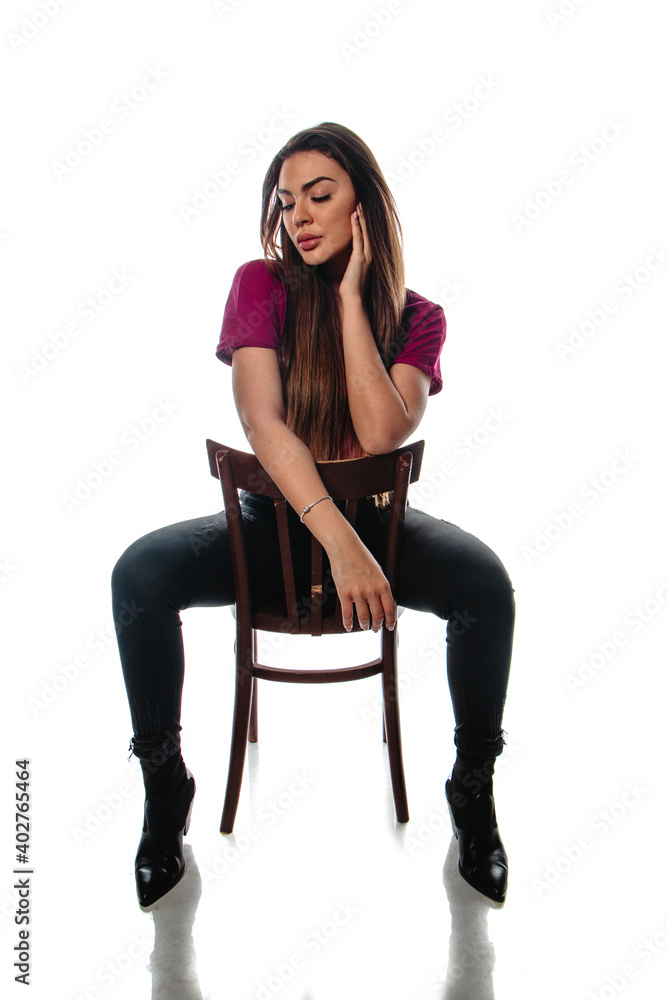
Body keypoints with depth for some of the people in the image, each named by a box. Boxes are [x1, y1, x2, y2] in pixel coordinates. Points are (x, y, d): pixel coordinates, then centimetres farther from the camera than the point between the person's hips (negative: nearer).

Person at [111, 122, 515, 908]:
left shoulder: (417, 317, -2)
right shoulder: (261, 285, -7)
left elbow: (380, 433, -20)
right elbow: (261, 422, -20)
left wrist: (351, 295, -17)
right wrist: (338, 542, -32)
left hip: (375, 517, 1)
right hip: (274, 517, 0)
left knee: (487, 583, -29)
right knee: (139, 573, -27)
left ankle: (473, 789, -4)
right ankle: (165, 784, -4)